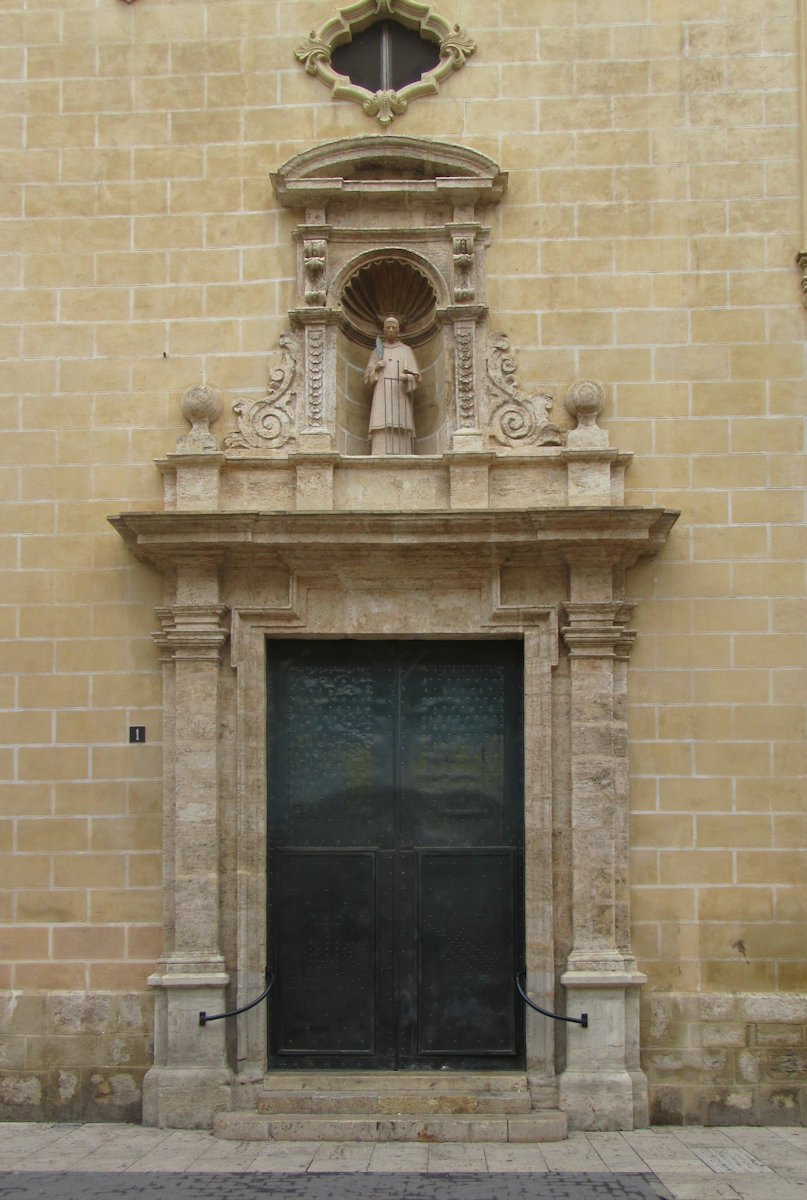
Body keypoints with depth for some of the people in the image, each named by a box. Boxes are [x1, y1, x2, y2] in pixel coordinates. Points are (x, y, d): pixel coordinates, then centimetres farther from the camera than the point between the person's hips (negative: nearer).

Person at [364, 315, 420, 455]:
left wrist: (406, 377, -14)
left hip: (400, 395, 0)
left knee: (401, 430, -12)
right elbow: (368, 376, 15)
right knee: (382, 431, -13)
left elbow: (416, 376, 8)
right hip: (381, 395, 1)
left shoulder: (406, 350, 14)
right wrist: (376, 367, -5)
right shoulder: (377, 351, 18)